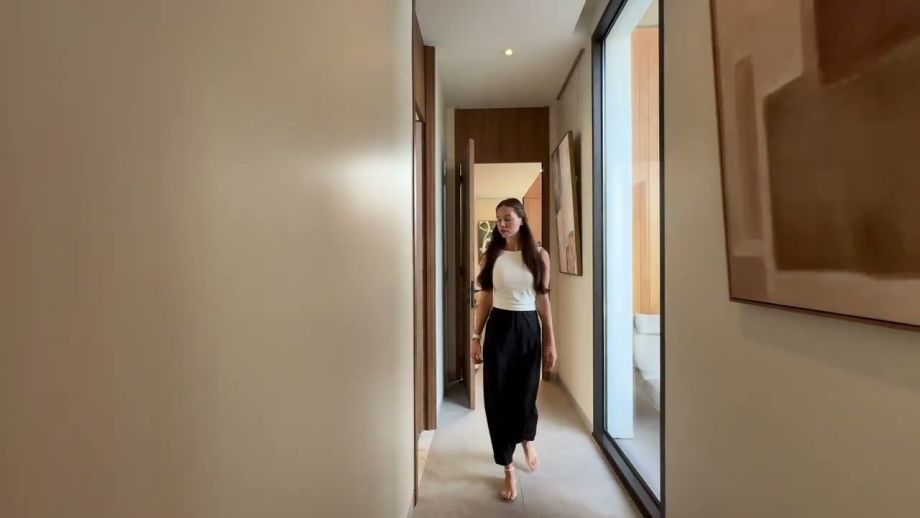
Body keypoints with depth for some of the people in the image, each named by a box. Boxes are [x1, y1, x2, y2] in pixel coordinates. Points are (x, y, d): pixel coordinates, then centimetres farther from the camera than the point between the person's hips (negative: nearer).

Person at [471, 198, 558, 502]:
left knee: (525, 393, 9)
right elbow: (485, 299, 5)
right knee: (497, 397, 2)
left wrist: (551, 341, 2)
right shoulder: (491, 255, 2)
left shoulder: (539, 255, -1)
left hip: (528, 328, 0)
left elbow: (543, 300, 2)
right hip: (499, 327, 1)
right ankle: (508, 469, 21)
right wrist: (476, 337, 1)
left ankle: (528, 440, 46)